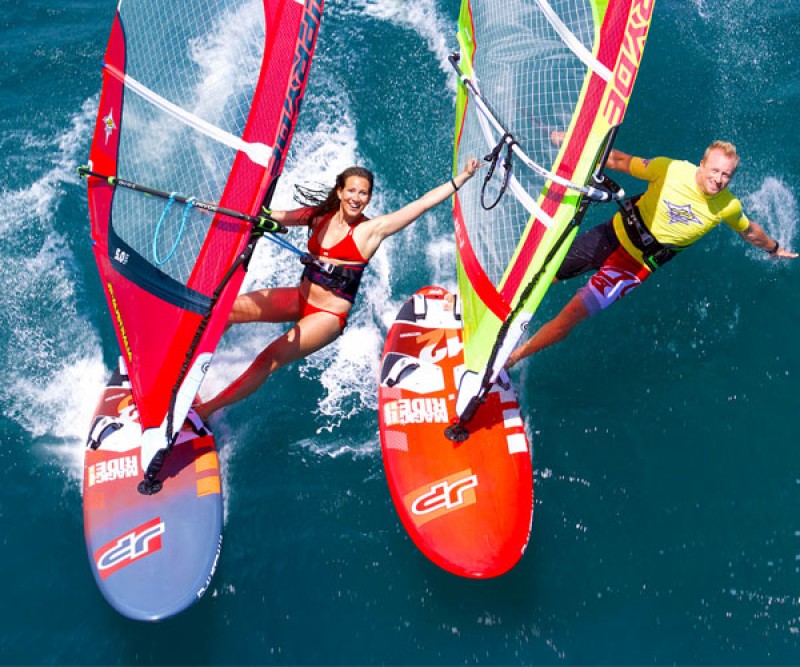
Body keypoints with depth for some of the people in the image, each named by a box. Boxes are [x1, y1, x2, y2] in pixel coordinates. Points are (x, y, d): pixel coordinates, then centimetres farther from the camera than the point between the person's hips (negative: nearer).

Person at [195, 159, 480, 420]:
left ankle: (206, 410, -14)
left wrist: (462, 176, -15)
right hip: (299, 299, 6)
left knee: (269, 359, -20)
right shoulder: (320, 215, 3)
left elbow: (424, 203, -12)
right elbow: (276, 216, 5)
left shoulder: (373, 229, -10)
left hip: (328, 315, -6)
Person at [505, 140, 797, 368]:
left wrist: (773, 248, 26)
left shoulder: (728, 207, -13)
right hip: (614, 233, 1)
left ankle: (511, 358, 2)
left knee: (572, 314, -12)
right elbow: (621, 161, -7)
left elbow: (749, 231, 8)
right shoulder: (670, 169, -17)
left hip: (638, 263, -1)